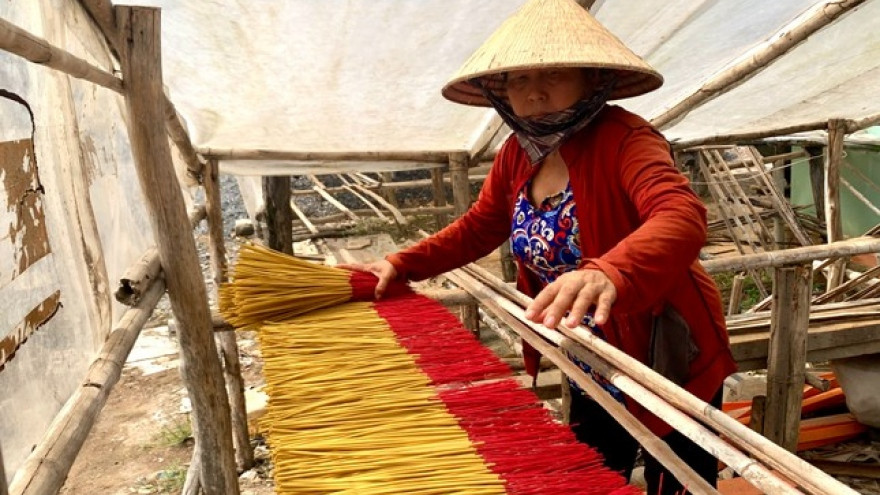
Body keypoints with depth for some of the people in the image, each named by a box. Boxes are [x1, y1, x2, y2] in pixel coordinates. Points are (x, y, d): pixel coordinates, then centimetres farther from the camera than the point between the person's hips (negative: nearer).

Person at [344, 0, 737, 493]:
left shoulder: (623, 138, -24)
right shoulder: (518, 154, -3)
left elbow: (682, 218, -42)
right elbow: (479, 227, 12)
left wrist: (609, 274, -61)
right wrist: (400, 265, 3)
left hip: (668, 364, -6)